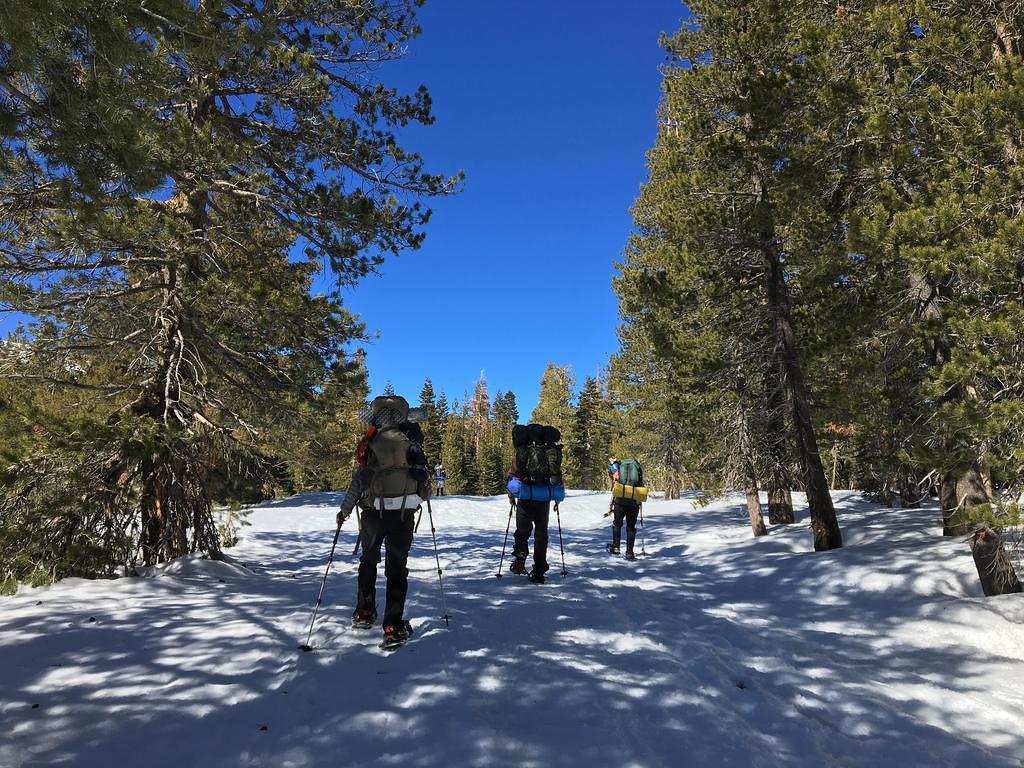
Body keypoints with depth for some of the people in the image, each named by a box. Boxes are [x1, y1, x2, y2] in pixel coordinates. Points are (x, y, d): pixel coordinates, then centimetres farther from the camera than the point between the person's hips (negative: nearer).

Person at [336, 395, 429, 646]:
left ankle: (364, 613, 29)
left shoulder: (369, 443, -3)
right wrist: (423, 495, 25)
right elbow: (423, 476, 5)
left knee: (368, 561, 22)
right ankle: (394, 627, 3)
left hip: (374, 512, 0)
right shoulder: (411, 441, 0)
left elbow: (358, 481, -3)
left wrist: (345, 510, 8)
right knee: (397, 567, 6)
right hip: (403, 513, 0)